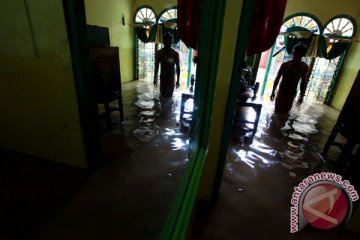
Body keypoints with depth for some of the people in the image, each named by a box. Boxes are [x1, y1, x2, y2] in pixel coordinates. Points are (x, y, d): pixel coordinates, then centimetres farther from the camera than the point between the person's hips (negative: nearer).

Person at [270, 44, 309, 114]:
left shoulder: (304, 67, -1)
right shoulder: (285, 64, -10)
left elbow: (303, 82, 6)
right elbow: (277, 78, -5)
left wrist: (301, 96, 5)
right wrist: (273, 92, -6)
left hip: (292, 94, 2)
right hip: (282, 91, -2)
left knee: (285, 112, 4)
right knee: (277, 111, -2)